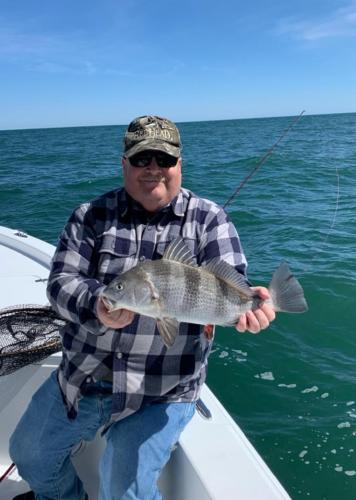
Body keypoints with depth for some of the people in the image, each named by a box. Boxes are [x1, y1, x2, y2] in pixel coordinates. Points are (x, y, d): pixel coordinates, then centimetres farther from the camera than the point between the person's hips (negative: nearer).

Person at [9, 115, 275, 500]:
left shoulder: (209, 219, -5)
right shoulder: (92, 216, -2)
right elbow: (61, 280, -9)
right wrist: (96, 307, -31)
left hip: (162, 392, -3)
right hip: (81, 375, 4)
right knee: (29, 453, 19)